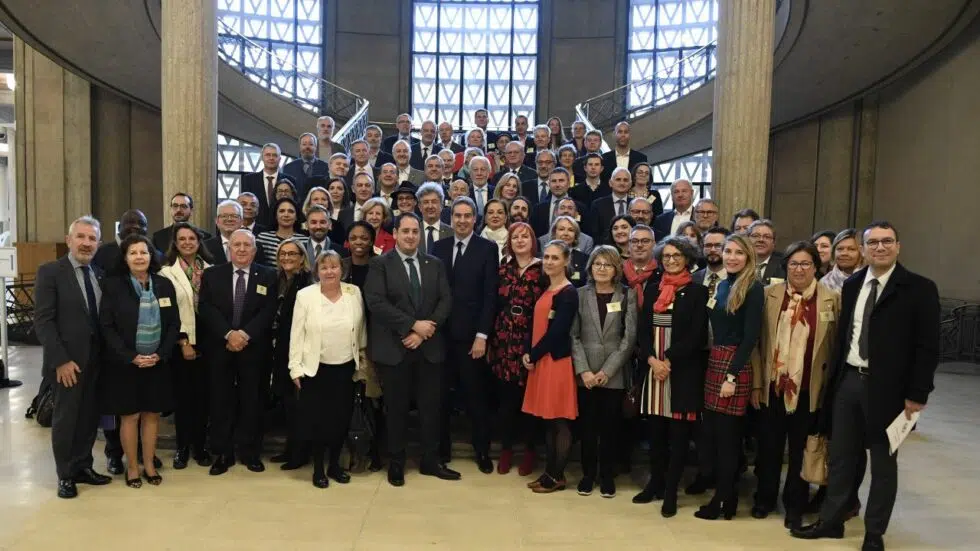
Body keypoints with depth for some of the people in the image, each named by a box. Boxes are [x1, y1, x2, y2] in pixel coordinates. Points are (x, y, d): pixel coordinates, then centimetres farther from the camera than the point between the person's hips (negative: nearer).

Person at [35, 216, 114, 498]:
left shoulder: (100, 274, 9)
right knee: (65, 418, 7)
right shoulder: (50, 272, -7)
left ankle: (83, 467, 27)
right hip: (68, 362, -5)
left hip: (96, 360, 5)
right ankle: (65, 476, 21)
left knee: (90, 417, 12)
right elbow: (43, 321, -12)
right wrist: (60, 360, -17)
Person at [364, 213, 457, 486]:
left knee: (431, 407, 7)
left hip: (429, 347, 3)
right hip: (394, 348, -3)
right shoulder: (380, 264, -2)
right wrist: (413, 326, -17)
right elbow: (376, 302, -13)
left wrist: (425, 331, -12)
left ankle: (430, 461, 22)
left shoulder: (435, 264, 10)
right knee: (397, 408, 7)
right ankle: (396, 463, 22)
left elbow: (446, 300, 2)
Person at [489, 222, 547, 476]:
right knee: (505, 396, 5)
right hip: (504, 339, 2)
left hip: (530, 340, -2)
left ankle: (529, 450, 19)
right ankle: (506, 448, 20)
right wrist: (491, 338, 3)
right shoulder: (503, 267, 9)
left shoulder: (542, 269, -1)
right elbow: (495, 303, 8)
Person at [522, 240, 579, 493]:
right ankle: (549, 471, 21)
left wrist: (532, 356, -10)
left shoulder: (568, 293, -12)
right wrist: (528, 353, -1)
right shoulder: (546, 289, 14)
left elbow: (557, 331, -17)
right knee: (548, 420, 13)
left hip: (557, 361, -8)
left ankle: (557, 476, 10)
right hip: (541, 360, 8)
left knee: (560, 421, 1)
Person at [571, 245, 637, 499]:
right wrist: (583, 370, -10)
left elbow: (630, 337, -3)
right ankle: (588, 474, 22)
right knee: (588, 426, 7)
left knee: (610, 426, 7)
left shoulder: (628, 295, 2)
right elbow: (573, 335, 0)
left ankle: (607, 475, 21)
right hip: (585, 373, 1)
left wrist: (607, 370, -9)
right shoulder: (580, 294, 4)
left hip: (614, 374, -1)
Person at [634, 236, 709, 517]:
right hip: (653, 367, 4)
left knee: (678, 434, 2)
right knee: (656, 431, 11)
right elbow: (643, 329, 6)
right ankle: (655, 483, 25)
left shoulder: (698, 292, -2)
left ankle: (671, 491, 11)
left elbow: (696, 336, -9)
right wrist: (652, 360, -10)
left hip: (683, 371, -4)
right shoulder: (652, 288, 11)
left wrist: (668, 360, -15)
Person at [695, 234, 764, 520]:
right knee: (710, 430, 9)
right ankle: (722, 492, 24)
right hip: (714, 361, 7)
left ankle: (724, 500, 14)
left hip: (735, 365, -7)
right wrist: (715, 362, 3)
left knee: (726, 432, 1)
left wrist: (732, 375, -18)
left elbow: (750, 336, -15)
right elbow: (715, 329, 11)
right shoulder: (722, 285, 13)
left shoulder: (753, 289, -9)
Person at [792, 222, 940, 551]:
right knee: (840, 457, 13)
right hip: (847, 381, 5)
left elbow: (928, 346, -9)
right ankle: (831, 521, 27)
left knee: (883, 464, 9)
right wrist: (833, 378, 9)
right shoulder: (851, 285, 9)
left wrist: (917, 394, -13)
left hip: (886, 387, -4)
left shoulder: (919, 289, -7)